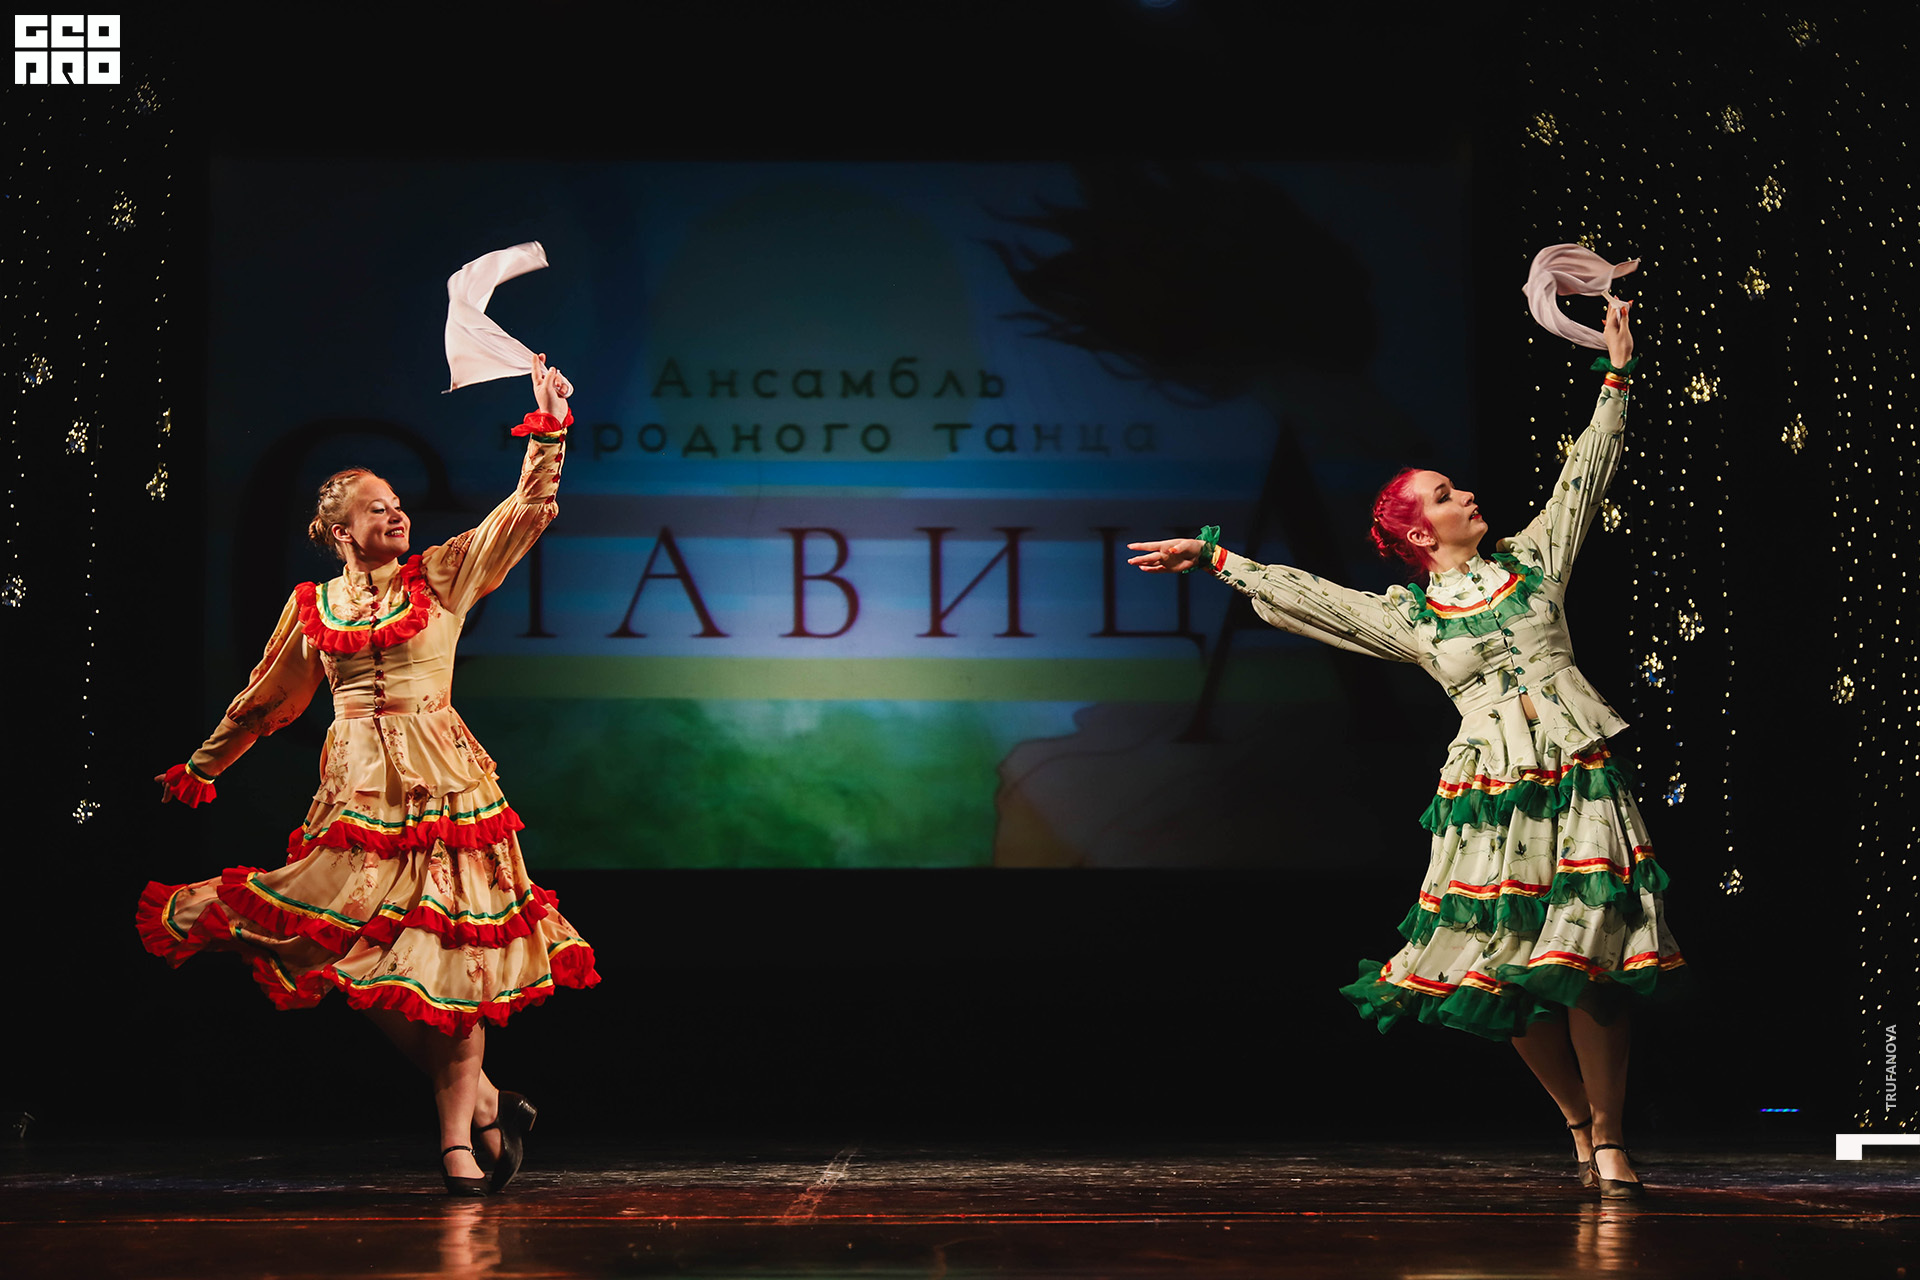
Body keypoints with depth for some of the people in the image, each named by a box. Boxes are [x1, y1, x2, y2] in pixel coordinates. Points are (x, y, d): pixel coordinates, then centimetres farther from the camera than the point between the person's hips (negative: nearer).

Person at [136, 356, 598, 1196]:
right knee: (362, 958, -6)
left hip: (442, 782, -2)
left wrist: (548, 426, -4)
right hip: (358, 790, 2)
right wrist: (197, 771, 29)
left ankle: (457, 1138, 3)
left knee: (446, 954, -4)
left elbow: (526, 510, 3)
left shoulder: (444, 576, 7)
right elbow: (266, 701, 22)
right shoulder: (311, 606, 11)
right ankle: (485, 1101, 8)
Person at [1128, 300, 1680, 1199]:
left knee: (1587, 962, -7)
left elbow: (1584, 476, 15)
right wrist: (1217, 559, 15)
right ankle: (1579, 1123, 16)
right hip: (1489, 793, 0)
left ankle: (1608, 1139, 1)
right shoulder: (1408, 617, 9)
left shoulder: (1530, 560, 13)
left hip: (1576, 779, 0)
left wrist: (1617, 375, 14)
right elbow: (1305, 597, 13)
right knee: (1508, 971, -2)